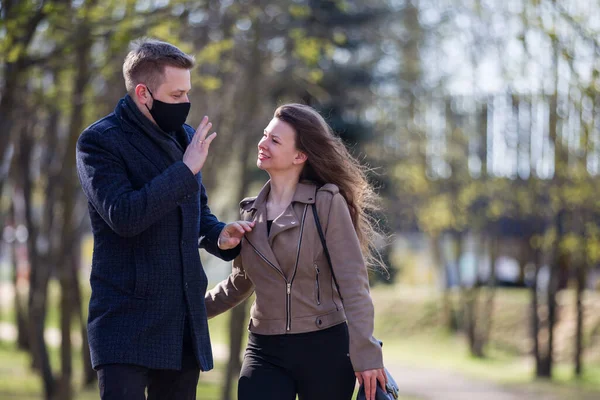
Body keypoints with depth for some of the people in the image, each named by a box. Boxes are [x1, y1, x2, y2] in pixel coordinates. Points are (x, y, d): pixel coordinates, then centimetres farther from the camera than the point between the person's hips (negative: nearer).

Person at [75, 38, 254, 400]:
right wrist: (186, 170, -19)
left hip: (185, 323, 7)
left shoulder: (184, 137, 14)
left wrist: (219, 237, 3)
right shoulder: (100, 141, -8)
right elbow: (123, 216, -21)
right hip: (126, 320, -7)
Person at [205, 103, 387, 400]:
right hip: (265, 351, 4)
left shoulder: (327, 203, -6)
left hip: (325, 348, -4)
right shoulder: (251, 212, 10)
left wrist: (365, 354, -16)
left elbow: (353, 284, -10)